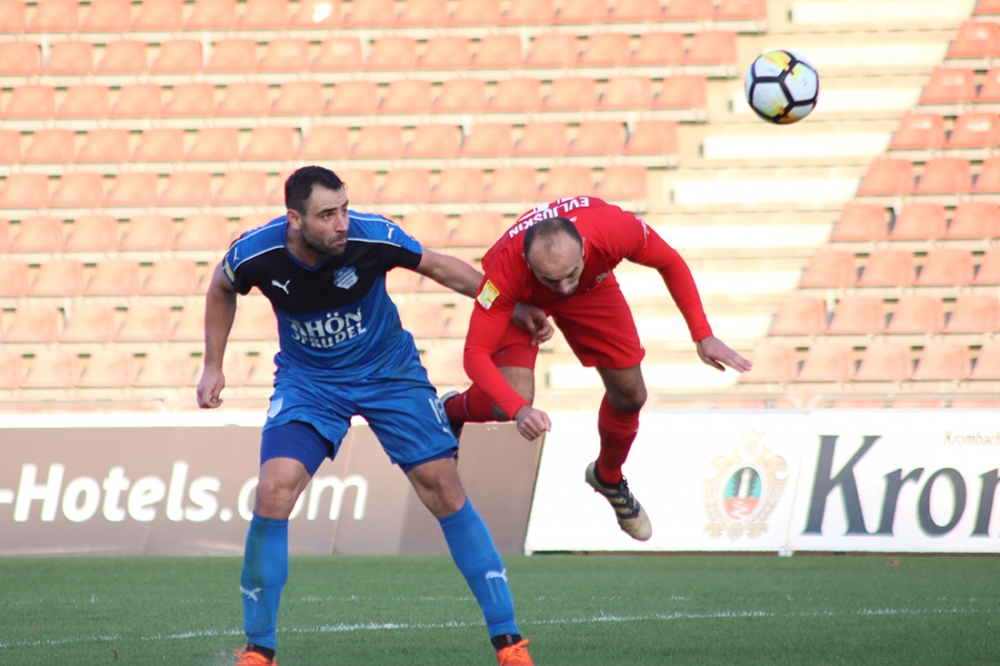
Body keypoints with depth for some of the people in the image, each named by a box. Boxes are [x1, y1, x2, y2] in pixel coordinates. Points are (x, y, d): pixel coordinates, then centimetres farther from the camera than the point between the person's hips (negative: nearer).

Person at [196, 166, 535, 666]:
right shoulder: (254, 254, -21)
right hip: (307, 378, 0)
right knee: (273, 491, -18)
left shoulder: (371, 237, -25)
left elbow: (439, 267, -7)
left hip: (387, 370, 0)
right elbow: (221, 290, 4)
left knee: (444, 488, -9)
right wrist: (213, 367, 6)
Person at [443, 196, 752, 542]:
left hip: (592, 287, 3)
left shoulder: (615, 229, -41)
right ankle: (451, 411, 13)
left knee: (630, 395, 3)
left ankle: (609, 476, 36)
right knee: (512, 399, -23)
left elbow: (670, 263, -19)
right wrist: (518, 410, -57)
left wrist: (703, 336, -22)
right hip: (520, 298, -3)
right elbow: (476, 354, -42)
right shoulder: (506, 269, -46)